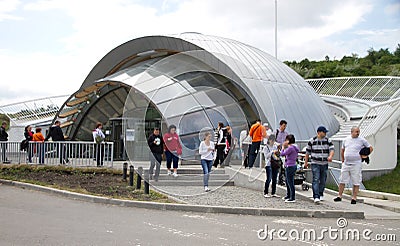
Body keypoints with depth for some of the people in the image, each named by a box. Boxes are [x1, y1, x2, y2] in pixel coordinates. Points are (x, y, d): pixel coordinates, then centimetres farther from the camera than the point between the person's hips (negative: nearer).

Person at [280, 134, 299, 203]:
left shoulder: (291, 148, -19)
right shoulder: (294, 147, 11)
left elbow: (282, 154, -16)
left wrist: (283, 147, -2)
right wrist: (285, 147, 11)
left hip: (290, 166, -10)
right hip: (292, 166, 10)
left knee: (290, 182, -5)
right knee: (287, 181, 21)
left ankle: (292, 198, 0)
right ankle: (288, 195, 34)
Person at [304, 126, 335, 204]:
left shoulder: (328, 141, 5)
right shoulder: (312, 141, -2)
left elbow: (332, 149, -8)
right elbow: (307, 152, 5)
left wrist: (330, 156, -29)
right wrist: (306, 162, 7)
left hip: (324, 164, 3)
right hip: (315, 164, -3)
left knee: (323, 181, 10)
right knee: (316, 180, -12)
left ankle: (321, 195, 27)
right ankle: (316, 197, -17)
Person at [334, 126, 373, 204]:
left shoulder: (362, 140, -1)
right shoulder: (346, 139, 8)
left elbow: (371, 148, 6)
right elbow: (342, 150, 21)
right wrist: (342, 160, 17)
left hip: (356, 164, -3)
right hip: (346, 164, 3)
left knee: (356, 182, 0)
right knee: (342, 180, 5)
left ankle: (354, 198, 6)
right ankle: (339, 196, 14)